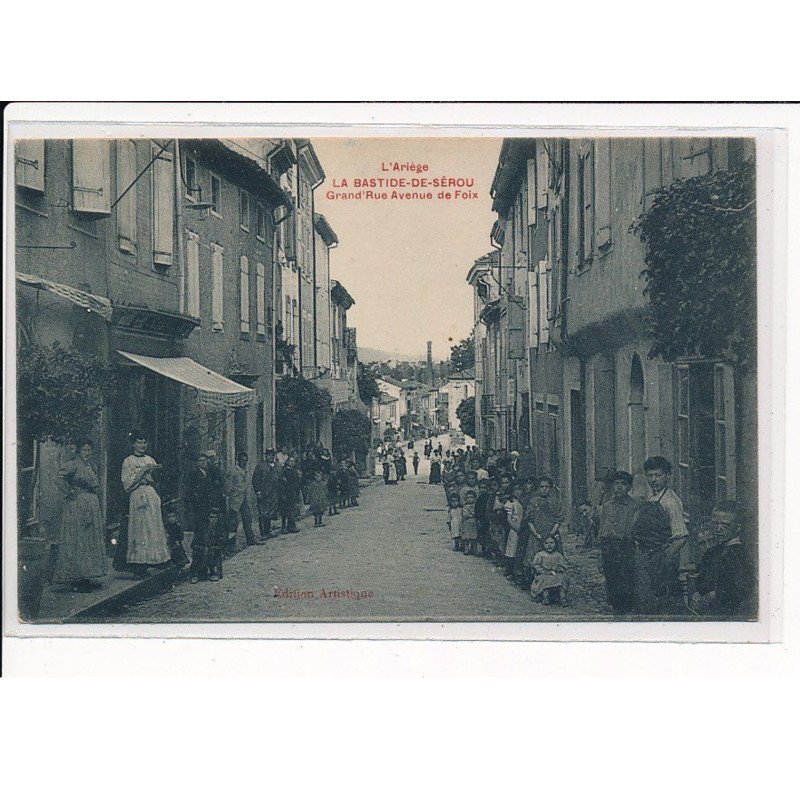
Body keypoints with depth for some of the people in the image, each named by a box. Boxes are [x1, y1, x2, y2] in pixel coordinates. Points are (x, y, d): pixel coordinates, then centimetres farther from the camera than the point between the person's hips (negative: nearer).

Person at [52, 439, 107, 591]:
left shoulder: (91, 465, 15)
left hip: (93, 506, 9)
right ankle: (77, 580, -4)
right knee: (78, 541, -6)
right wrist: (70, 493, -18)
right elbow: (61, 477, -26)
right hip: (78, 506, -9)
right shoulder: (73, 464, -10)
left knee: (92, 541, 10)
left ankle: (88, 578, 16)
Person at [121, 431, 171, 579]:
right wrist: (143, 471, -13)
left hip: (152, 496, 6)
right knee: (140, 531, -9)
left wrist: (156, 471, -4)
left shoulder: (150, 460, 17)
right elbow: (127, 483, -8)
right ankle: (139, 569, -9)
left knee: (154, 530, 0)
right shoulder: (128, 461, 1)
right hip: (138, 497, -6)